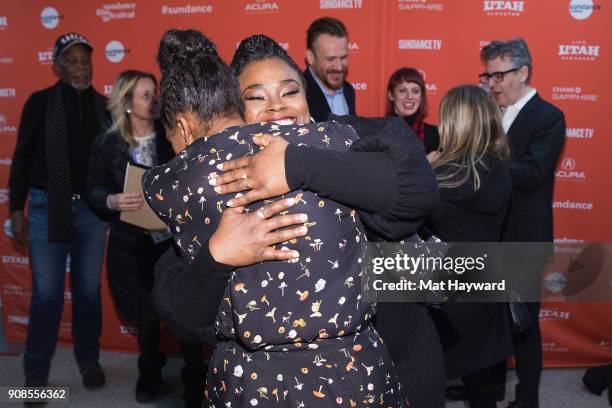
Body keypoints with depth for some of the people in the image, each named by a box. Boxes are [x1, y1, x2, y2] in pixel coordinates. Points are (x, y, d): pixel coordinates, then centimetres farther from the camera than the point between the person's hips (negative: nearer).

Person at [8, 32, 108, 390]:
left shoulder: (104, 106, 6)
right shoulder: (40, 102, 0)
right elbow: (22, 158, 2)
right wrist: (17, 210, 0)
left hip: (93, 209, 2)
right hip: (48, 208, -2)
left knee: (89, 289, 12)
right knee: (47, 293, 4)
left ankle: (89, 360, 27)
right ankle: (37, 372, 18)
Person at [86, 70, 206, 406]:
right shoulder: (106, 144, -1)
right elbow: (94, 191, 1)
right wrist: (112, 201, -19)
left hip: (177, 239, -1)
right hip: (133, 245, 1)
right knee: (145, 314, 15)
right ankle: (150, 375, 39)